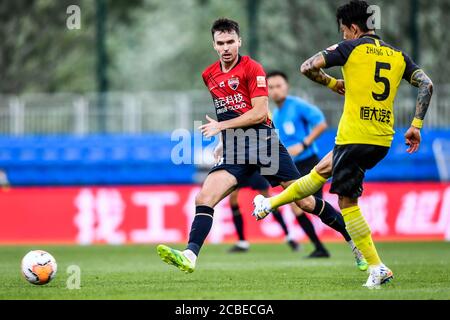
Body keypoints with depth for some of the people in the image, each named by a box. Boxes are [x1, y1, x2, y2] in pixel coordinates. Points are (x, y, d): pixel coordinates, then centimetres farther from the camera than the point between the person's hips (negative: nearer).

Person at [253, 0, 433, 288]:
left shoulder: (351, 48, -3)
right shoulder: (398, 55, 12)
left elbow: (308, 67, -7)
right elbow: (427, 84, 5)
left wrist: (333, 83, 12)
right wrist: (416, 126, 8)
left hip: (354, 136, -7)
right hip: (383, 140, 7)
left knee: (347, 200, 4)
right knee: (323, 170, 27)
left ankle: (377, 269, 1)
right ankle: (271, 203, 38)